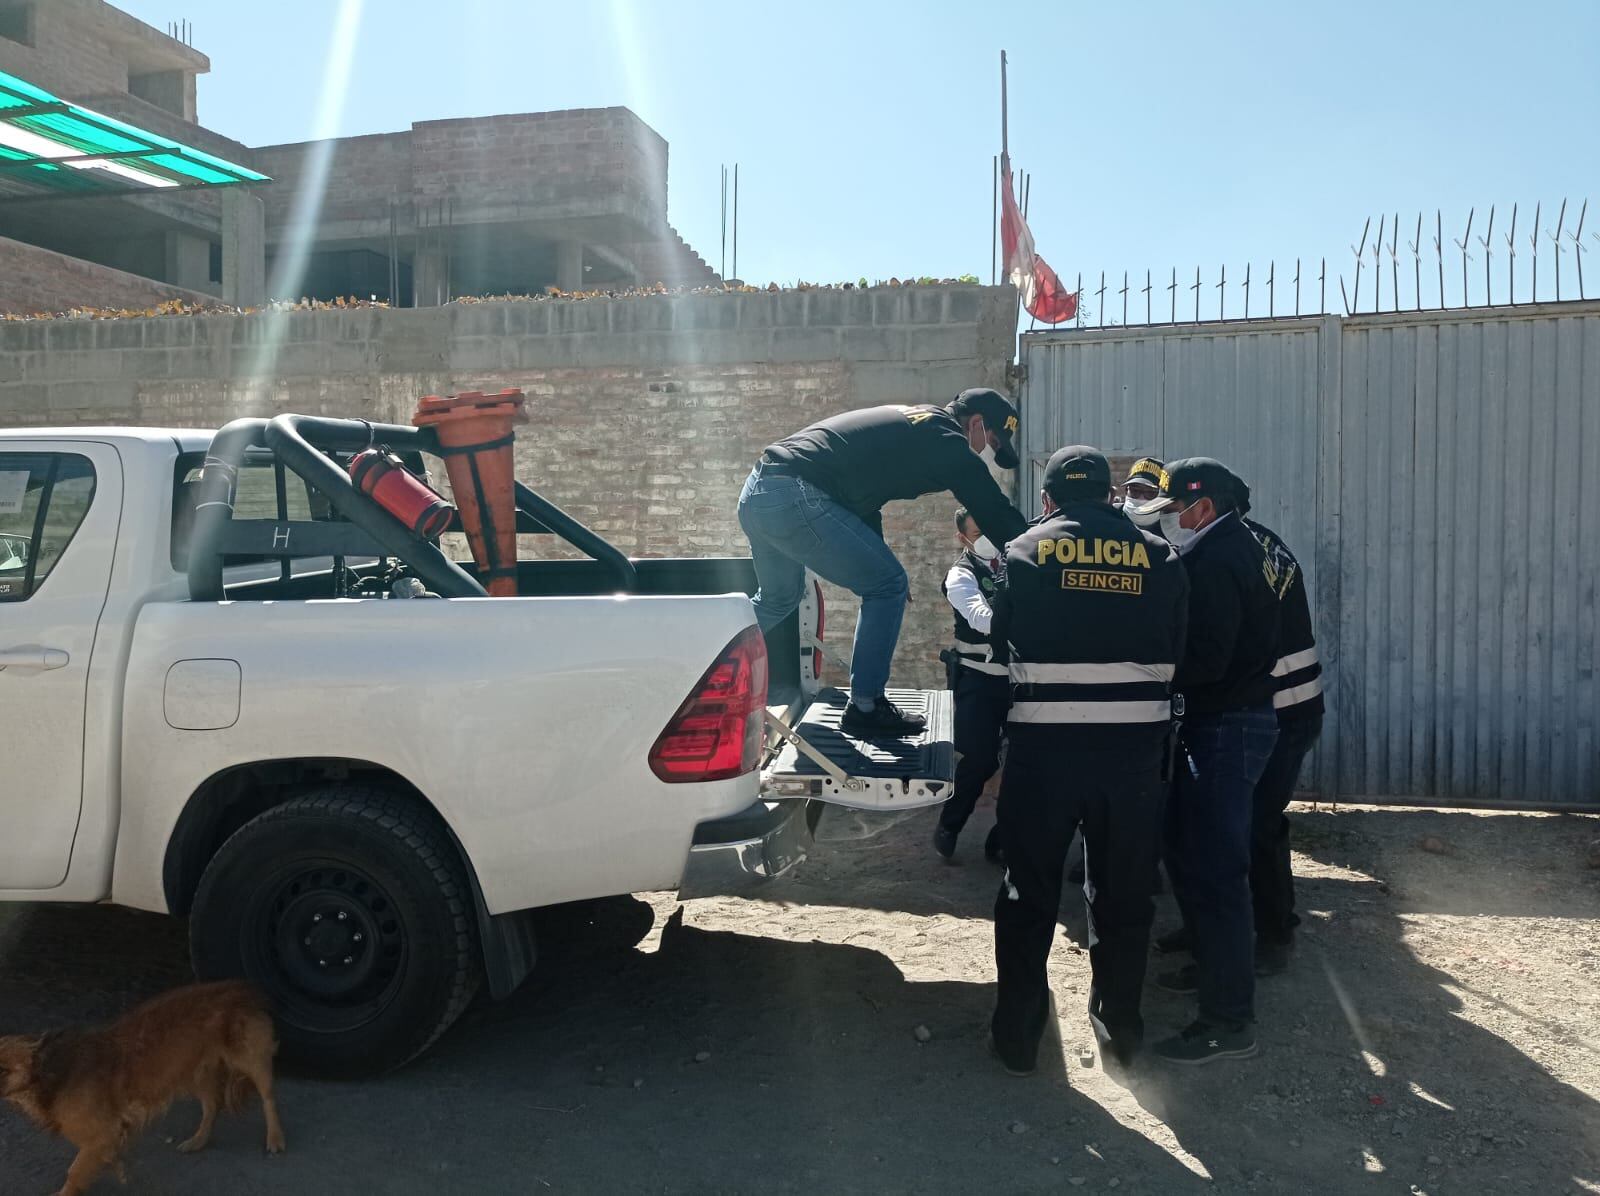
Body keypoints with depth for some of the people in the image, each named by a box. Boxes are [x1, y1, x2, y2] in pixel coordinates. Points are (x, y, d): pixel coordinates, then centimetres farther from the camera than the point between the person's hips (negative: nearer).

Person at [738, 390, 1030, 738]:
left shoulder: (907, 424, 25)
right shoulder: (945, 439, -2)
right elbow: (997, 513, -1)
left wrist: (877, 566, 30)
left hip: (756, 493, 10)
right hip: (795, 497, -10)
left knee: (779, 598, 30)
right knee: (888, 587, 0)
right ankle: (865, 709, 8)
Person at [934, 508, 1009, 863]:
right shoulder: (961, 575, -9)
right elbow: (981, 617, -28)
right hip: (980, 679, -4)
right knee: (980, 759, -3)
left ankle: (1004, 837, 21)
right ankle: (948, 827, 22)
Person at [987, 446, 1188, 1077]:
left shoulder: (1024, 551, 1)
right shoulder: (1160, 558, 5)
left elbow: (1000, 642, 8)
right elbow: (1175, 654, 9)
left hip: (1043, 746, -1)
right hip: (1137, 747, 2)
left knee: (1029, 889, 11)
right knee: (1123, 888, 16)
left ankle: (1017, 1033, 19)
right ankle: (1120, 1022, 30)